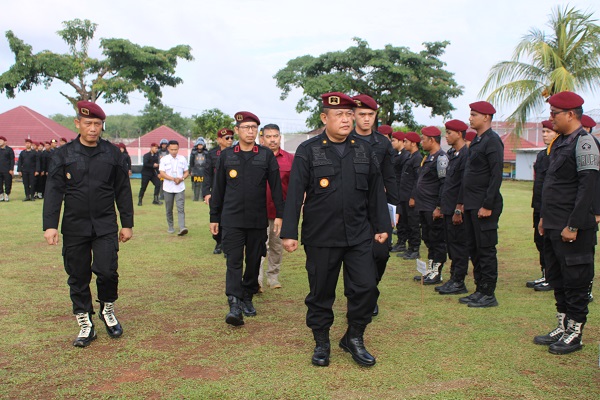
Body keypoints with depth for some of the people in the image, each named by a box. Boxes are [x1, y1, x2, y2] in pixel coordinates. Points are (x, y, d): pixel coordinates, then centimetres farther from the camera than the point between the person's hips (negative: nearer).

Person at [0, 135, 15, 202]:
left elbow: (12, 160, -3)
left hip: (7, 171, -4)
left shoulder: (9, 149, 0)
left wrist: (11, 169, -10)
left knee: (7, 184, 0)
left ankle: (6, 196, 8)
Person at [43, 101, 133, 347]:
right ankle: (85, 325, 21)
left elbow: (123, 191, 8)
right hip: (74, 227, 1)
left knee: (107, 271, -10)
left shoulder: (113, 154, 4)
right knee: (78, 277, 6)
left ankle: (108, 310, 19)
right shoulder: (62, 155, 2)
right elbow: (53, 191, -3)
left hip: (106, 226, 0)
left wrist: (127, 223, 6)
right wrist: (50, 225, -12)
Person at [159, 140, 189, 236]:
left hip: (180, 188, 0)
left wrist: (182, 178, -12)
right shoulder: (164, 159, -1)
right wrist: (173, 179, -20)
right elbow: (162, 174, -8)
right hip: (168, 188, 0)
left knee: (181, 208, -12)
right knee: (169, 209, 10)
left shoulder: (182, 159, 5)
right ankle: (170, 227, 24)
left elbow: (186, 172, 10)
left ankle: (182, 228, -22)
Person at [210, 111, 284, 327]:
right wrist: (214, 217, 9)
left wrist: (279, 214, -3)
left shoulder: (267, 155, 3)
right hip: (232, 219, -1)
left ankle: (247, 298, 25)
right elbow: (218, 188, 9)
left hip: (258, 220, 1)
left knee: (254, 261, 9)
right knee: (234, 261, -7)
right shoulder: (226, 155, 5)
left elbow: (276, 186, 2)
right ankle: (234, 305, -11)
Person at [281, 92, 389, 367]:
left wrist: (381, 226, 11)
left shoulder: (364, 150, 8)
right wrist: (289, 232, -10)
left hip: (359, 236, 3)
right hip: (321, 238, -3)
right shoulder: (308, 151, -3)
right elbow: (295, 193, -6)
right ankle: (321, 343, 26)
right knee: (321, 293, 8)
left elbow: (376, 191, 13)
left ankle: (354, 338, 21)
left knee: (366, 288, 0)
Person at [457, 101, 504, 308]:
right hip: (471, 205, 9)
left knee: (486, 249, -2)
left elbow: (496, 176, -18)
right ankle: (480, 290, 22)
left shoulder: (492, 141, -12)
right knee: (474, 248, 13)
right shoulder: (476, 141, 16)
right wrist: (462, 201, 16)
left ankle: (489, 294, 6)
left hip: (484, 206, -9)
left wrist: (487, 205, -20)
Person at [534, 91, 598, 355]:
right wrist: (544, 217, 17)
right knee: (556, 279, 15)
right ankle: (563, 327, 27)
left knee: (575, 281, 2)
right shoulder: (560, 142, 14)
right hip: (553, 227, 9)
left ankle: (575, 333, 14)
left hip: (572, 229, -9)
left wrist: (573, 226, -21)